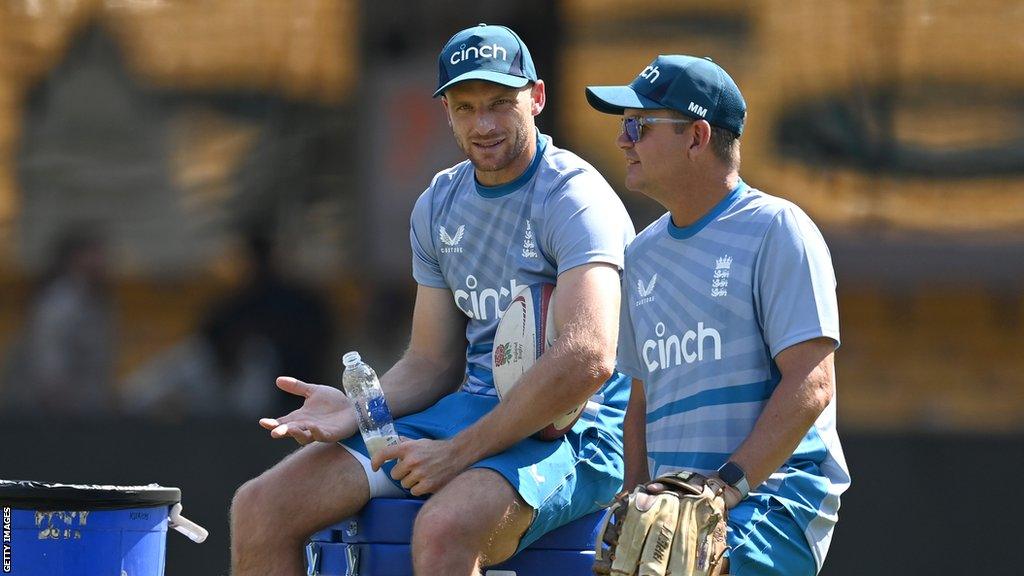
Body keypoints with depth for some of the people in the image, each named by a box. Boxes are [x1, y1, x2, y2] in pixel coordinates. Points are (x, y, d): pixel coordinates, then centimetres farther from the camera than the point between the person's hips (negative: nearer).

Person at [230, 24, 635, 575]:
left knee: (443, 528, -39)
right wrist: (357, 409, -5)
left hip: (571, 428, -8)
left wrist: (459, 451, -23)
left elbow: (587, 360, -25)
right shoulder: (440, 204, 13)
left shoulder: (574, 197, -13)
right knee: (261, 506, -5)